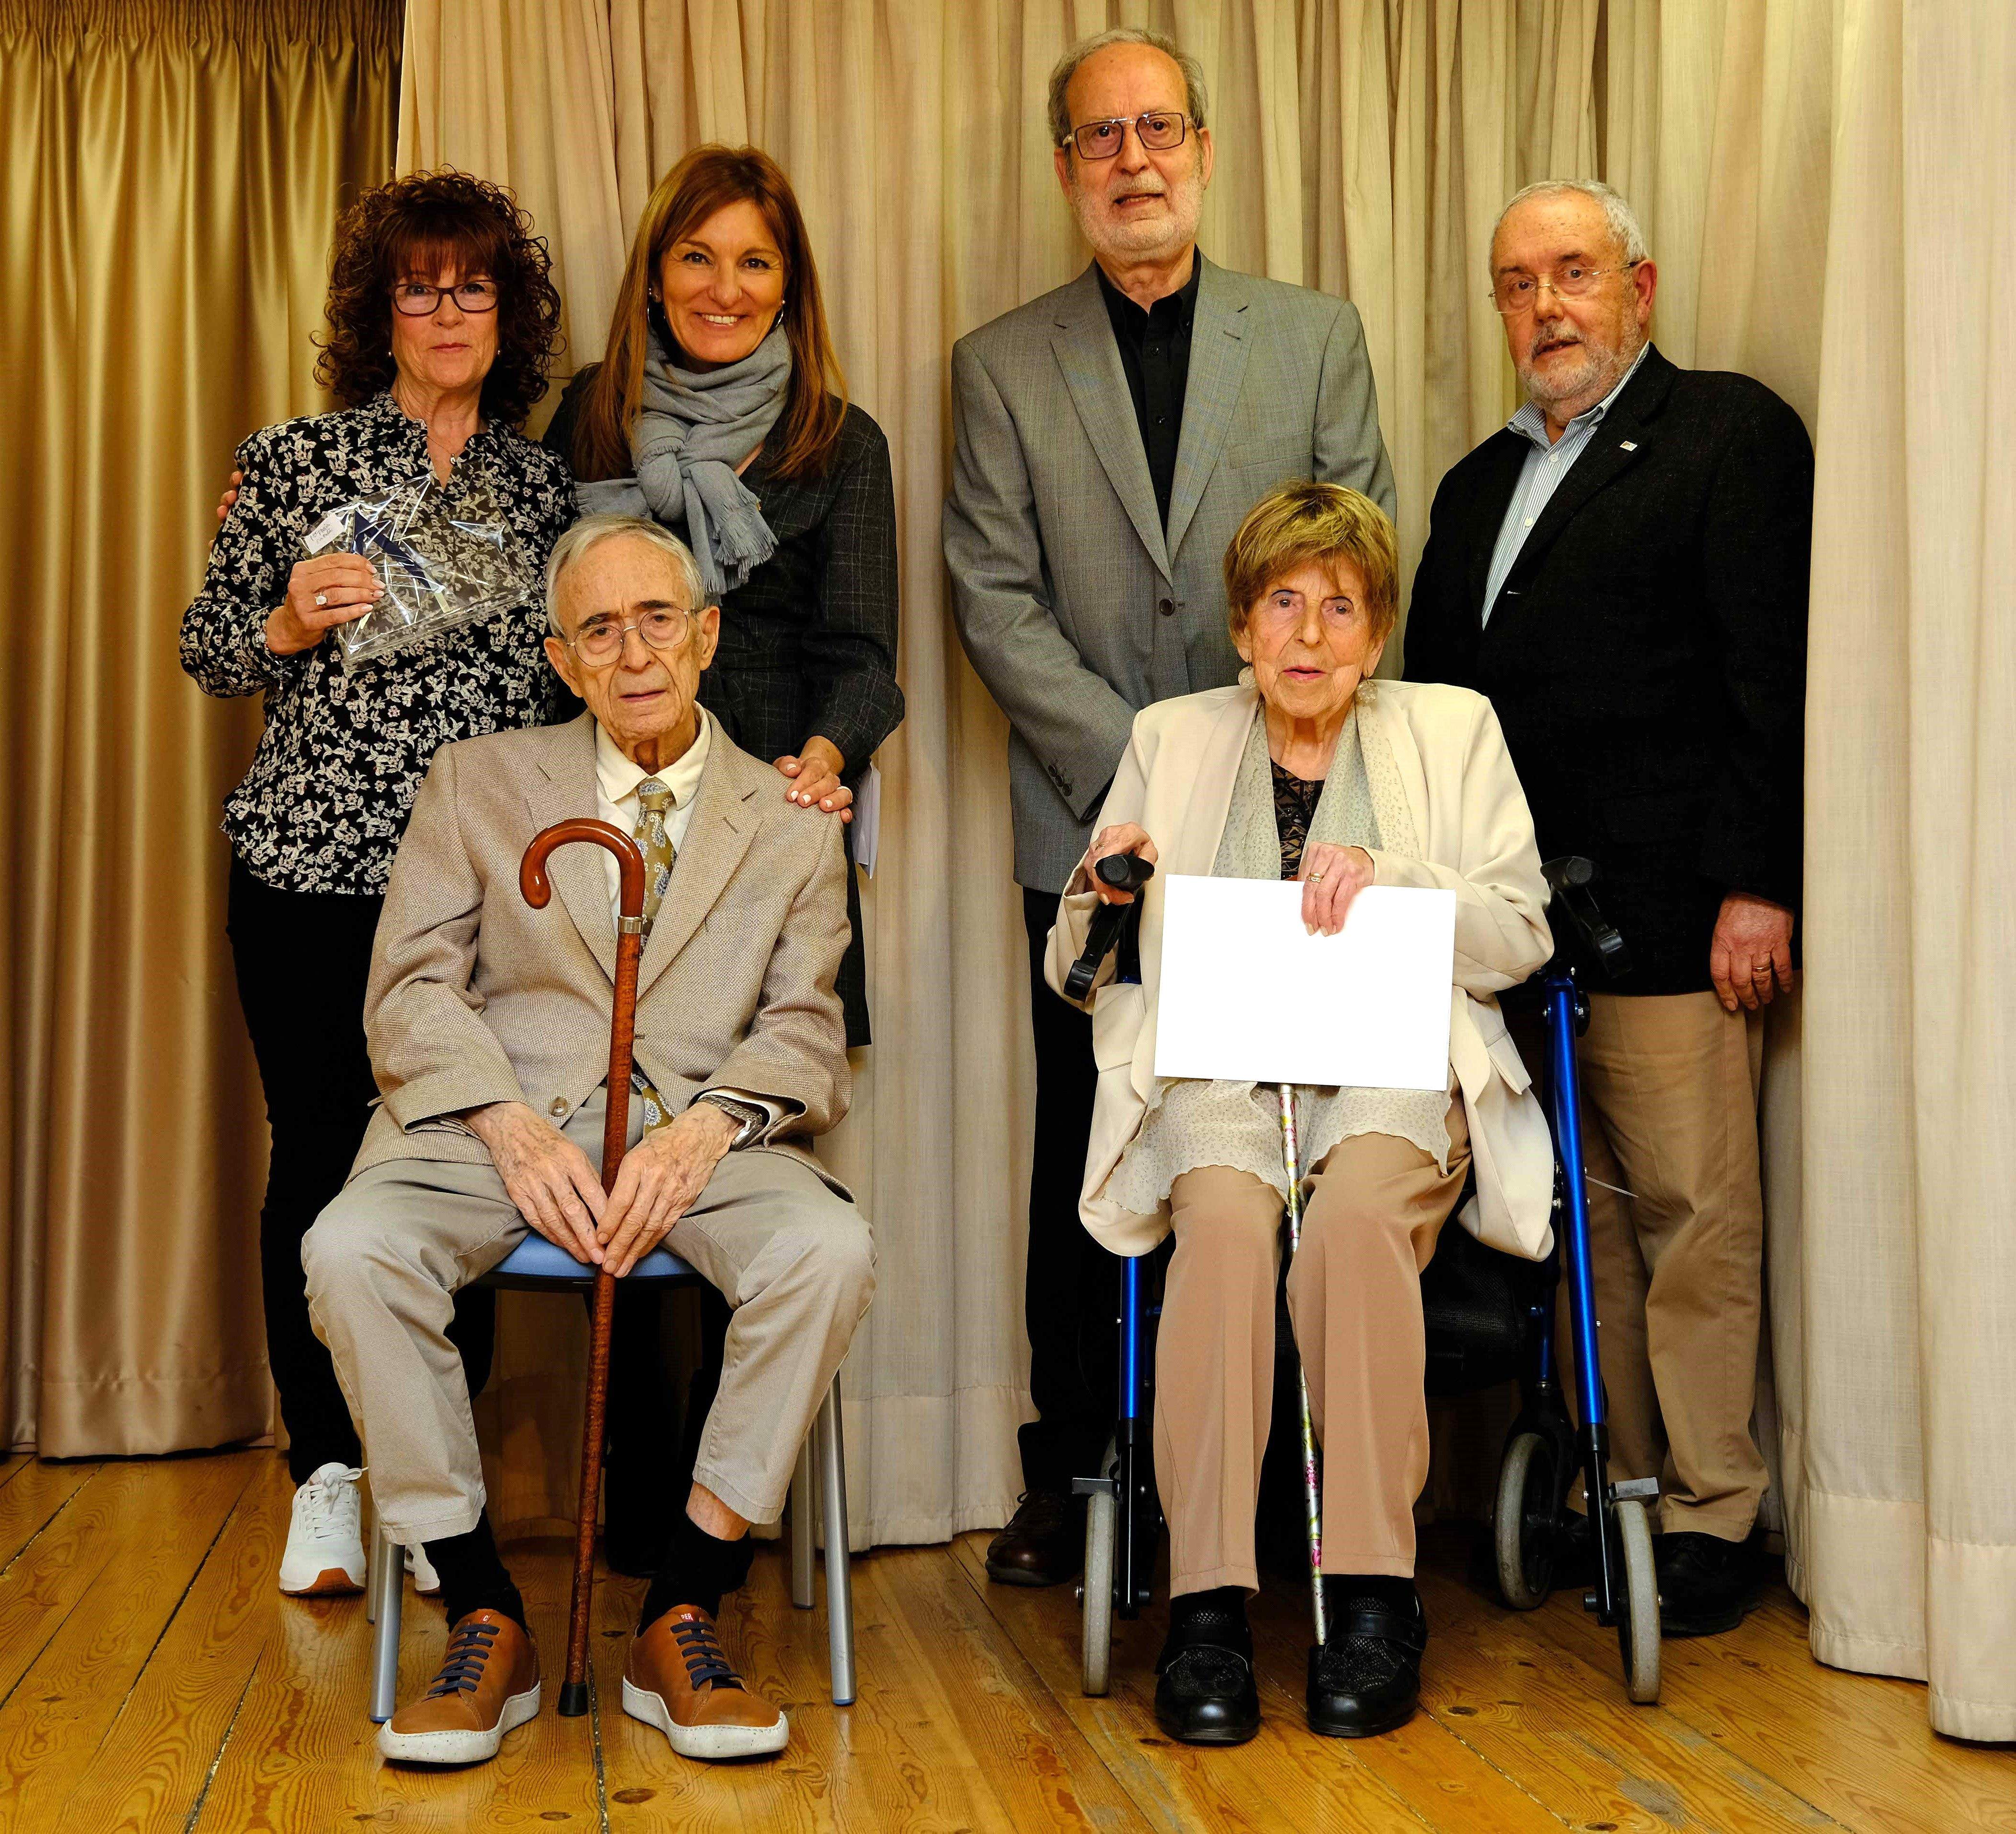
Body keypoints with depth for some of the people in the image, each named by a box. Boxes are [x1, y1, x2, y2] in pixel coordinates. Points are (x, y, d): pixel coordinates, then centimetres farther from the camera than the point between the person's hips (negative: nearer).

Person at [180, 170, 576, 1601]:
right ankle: (326, 1471, 18)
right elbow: (207, 649, 8)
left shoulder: (548, 487, 11)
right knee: (317, 1158, 4)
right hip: (313, 868, -1)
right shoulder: (292, 463, 6)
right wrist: (290, 625, -11)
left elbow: (577, 678, 16)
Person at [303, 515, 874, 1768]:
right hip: (501, 1122, 0)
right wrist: (513, 1127, -13)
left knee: (830, 1249, -31)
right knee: (350, 1249, -30)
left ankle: (682, 1617, -16)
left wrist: (701, 1132, -15)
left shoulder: (791, 823, 14)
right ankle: (486, 1620, -15)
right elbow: (413, 993, 5)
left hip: (701, 1131, 0)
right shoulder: (479, 783, 14)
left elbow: (803, 1031, 7)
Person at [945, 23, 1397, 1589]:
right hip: (1092, 831, 0)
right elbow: (995, 596, 0)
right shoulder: (1002, 365, 8)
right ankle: (1071, 1479, 18)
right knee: (1087, 1166, 6)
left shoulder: (1318, 338, 9)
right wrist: (1128, 762, -11)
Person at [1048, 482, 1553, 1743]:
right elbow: (1079, 971, 18)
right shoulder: (1173, 739, 18)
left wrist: (1388, 873, -11)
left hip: (1394, 1069, 0)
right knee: (1225, 1215, -33)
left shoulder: (1452, 729, 15)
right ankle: (1208, 1605, -29)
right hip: (1218, 1070, 1)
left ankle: (1375, 1597, -25)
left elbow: (1522, 936, 6)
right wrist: (1102, 893, -6)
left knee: (1355, 1210, -34)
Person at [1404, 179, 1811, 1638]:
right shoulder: (1480, 485, 22)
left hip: (1669, 917, -6)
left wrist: (1757, 887, -13)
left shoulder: (1733, 434, 1)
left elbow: (1774, 677, -7)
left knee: (1695, 1216, -2)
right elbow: (1437, 690, 21)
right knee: (1585, 1218, 10)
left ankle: (1711, 1516, 9)